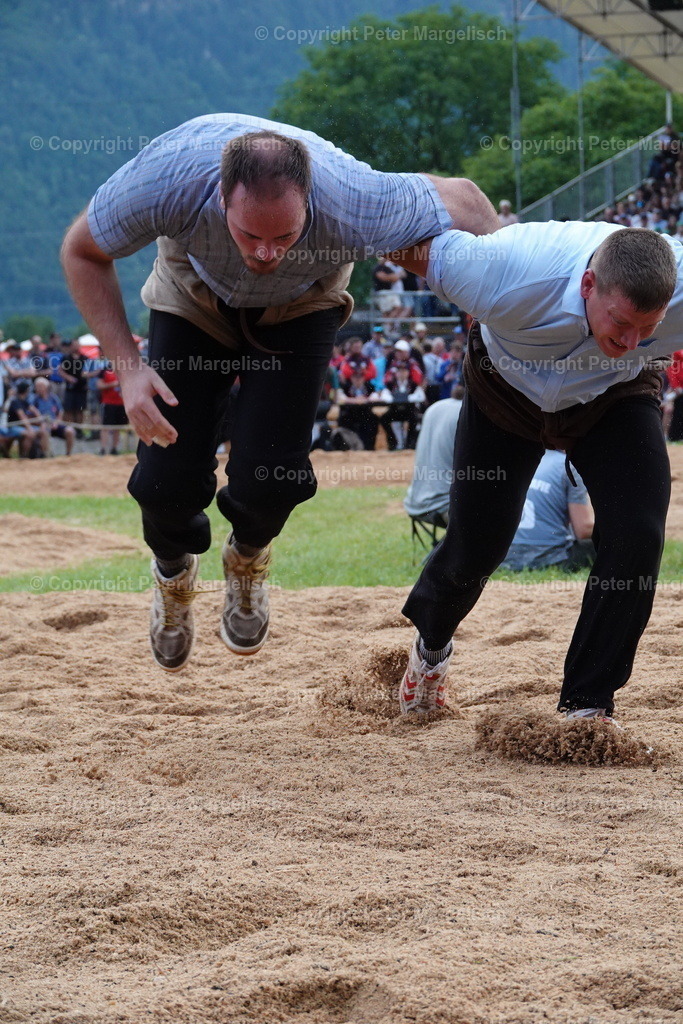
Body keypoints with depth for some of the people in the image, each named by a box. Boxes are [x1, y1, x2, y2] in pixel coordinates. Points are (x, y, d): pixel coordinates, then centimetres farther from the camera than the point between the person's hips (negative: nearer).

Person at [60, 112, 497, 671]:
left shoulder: (358, 208, -42)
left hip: (299, 305, 0)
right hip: (197, 289, 0)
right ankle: (174, 570, 29)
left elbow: (463, 198, -21)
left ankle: (248, 556, 21)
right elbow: (84, 252, -20)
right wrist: (127, 366, -30)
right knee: (168, 481, -9)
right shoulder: (166, 180, -41)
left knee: (270, 479, -17)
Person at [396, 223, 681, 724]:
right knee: (475, 546, 8)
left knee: (637, 537, -20)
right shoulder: (510, 277, -44)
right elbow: (418, 243, -27)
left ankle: (587, 706, -6)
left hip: (614, 399, 1)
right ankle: (432, 644, 44)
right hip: (508, 387, -1)